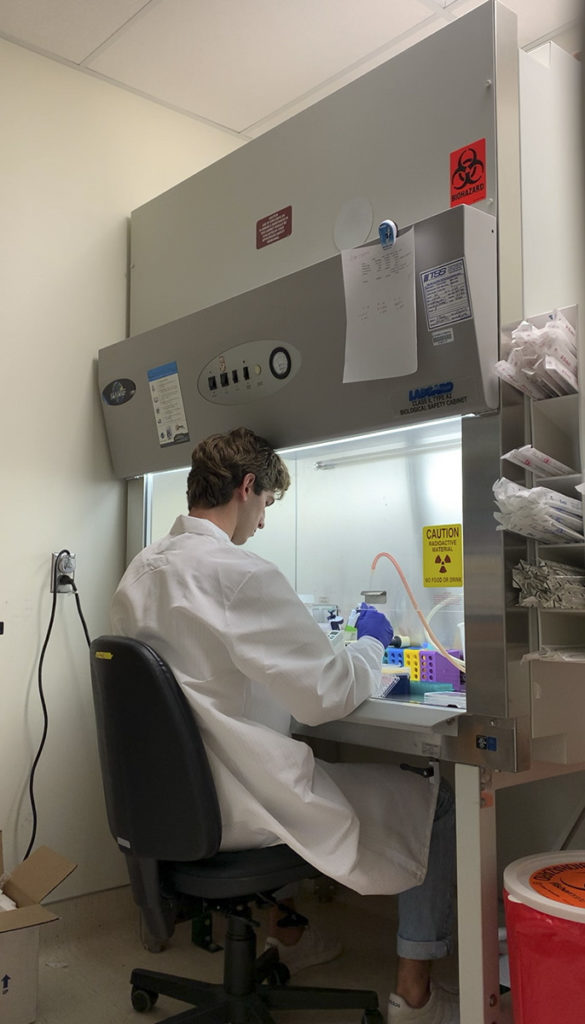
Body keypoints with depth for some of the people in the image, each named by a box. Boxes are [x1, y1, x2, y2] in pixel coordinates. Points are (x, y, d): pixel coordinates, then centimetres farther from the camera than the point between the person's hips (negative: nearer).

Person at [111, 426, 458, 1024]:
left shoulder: (140, 570, 4)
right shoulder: (239, 573, -22)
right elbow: (325, 696, -21)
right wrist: (371, 644, -2)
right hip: (233, 811, -9)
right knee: (433, 799, 6)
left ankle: (285, 932, 46)